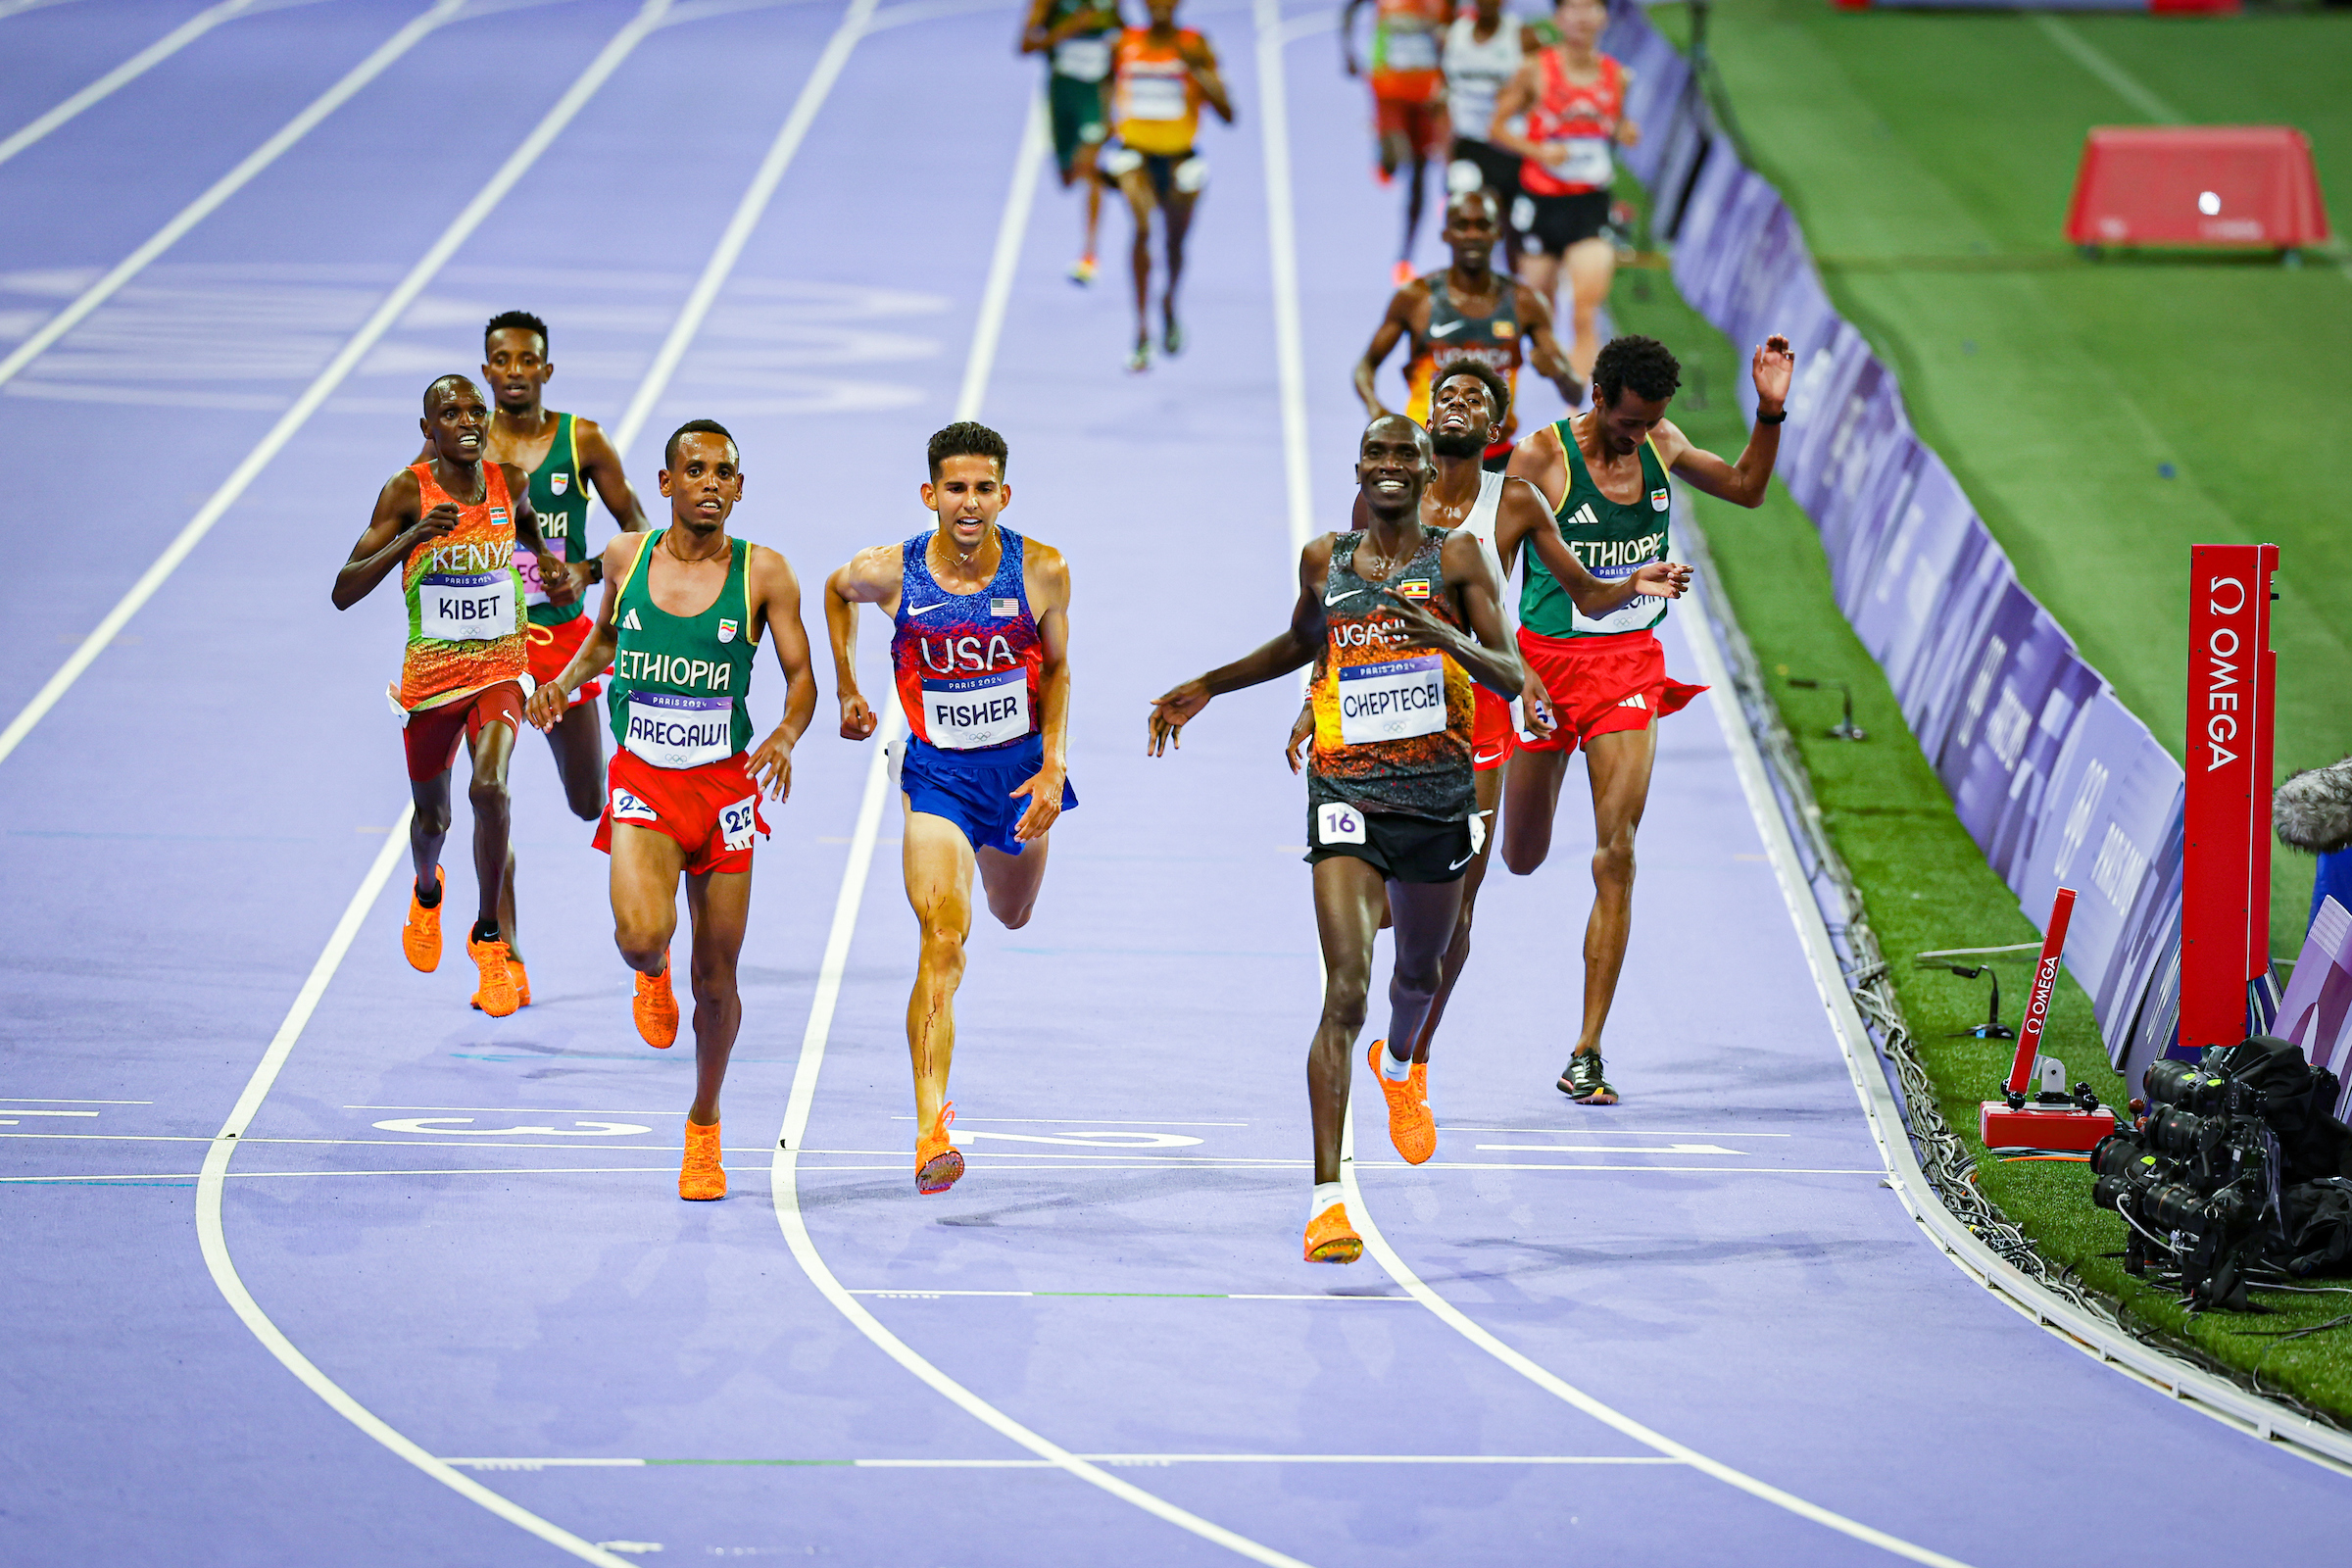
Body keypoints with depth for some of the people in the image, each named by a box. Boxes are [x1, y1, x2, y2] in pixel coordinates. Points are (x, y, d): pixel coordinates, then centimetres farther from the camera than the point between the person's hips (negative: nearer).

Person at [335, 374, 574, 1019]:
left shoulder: (510, 482, -2)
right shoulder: (407, 492, -12)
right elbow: (344, 592, -18)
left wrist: (554, 568, 14)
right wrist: (411, 537, -29)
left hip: (500, 669, 0)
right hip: (429, 673, 0)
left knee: (489, 786, -25)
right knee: (432, 814, 16)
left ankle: (489, 935, -7)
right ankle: (426, 894, 54)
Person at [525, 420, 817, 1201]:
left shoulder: (763, 574, -6)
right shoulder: (626, 556, 0)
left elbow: (801, 679, -3)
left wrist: (785, 736, -23)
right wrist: (565, 682, 1)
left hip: (725, 785, 0)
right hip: (641, 783, 0)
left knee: (715, 978, 6)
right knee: (642, 935, -26)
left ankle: (704, 1125, 30)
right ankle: (650, 978, 14)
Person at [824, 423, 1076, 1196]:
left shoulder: (1041, 572, -14)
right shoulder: (889, 573, -15)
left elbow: (1055, 669, 1)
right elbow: (837, 589, 10)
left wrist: (1052, 767, -7)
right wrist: (845, 688, 11)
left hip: (1020, 765, 3)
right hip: (936, 775, -3)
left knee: (1012, 916, 26)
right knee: (942, 942, -20)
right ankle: (930, 1127, -26)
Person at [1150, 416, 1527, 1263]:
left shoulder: (1457, 558, -3)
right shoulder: (1324, 559, 5)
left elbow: (1514, 677, -9)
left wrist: (1456, 644, -27)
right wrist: (1205, 687, 22)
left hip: (1438, 794, 1)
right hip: (1348, 794, -1)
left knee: (1419, 968, 24)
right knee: (1345, 991, -16)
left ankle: (1401, 1068, 61)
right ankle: (1326, 1197, -20)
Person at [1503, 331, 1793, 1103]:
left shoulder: (1660, 445, 2)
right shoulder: (1540, 458, -12)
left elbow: (1746, 488, 17)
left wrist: (1771, 414, 1)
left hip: (1631, 664, 2)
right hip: (1547, 661, -2)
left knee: (1617, 856, -11)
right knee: (1522, 859, 9)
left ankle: (1586, 1054, -10)